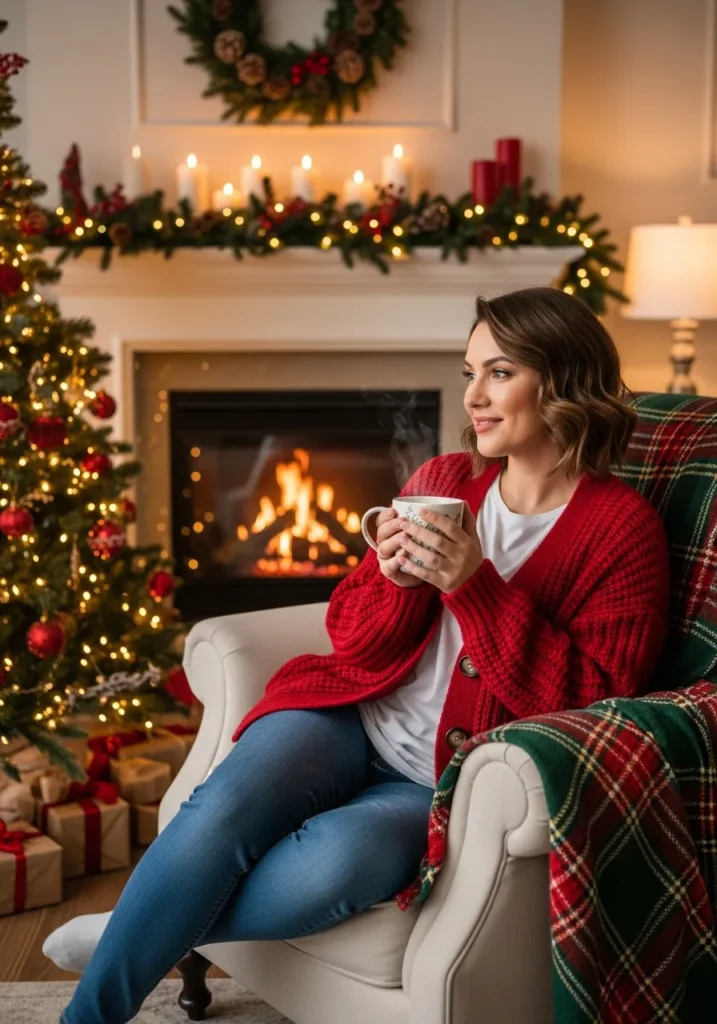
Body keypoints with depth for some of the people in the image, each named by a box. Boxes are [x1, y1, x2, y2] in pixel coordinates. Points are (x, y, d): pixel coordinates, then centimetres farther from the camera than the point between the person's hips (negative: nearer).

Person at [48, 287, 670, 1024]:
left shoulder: (624, 528, -4)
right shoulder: (442, 480, 8)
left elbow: (593, 703, -12)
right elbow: (356, 648, 13)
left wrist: (476, 585, -19)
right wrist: (396, 581, -10)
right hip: (351, 720, 4)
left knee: (334, 859, -33)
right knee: (221, 812, -26)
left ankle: (149, 930, -9)